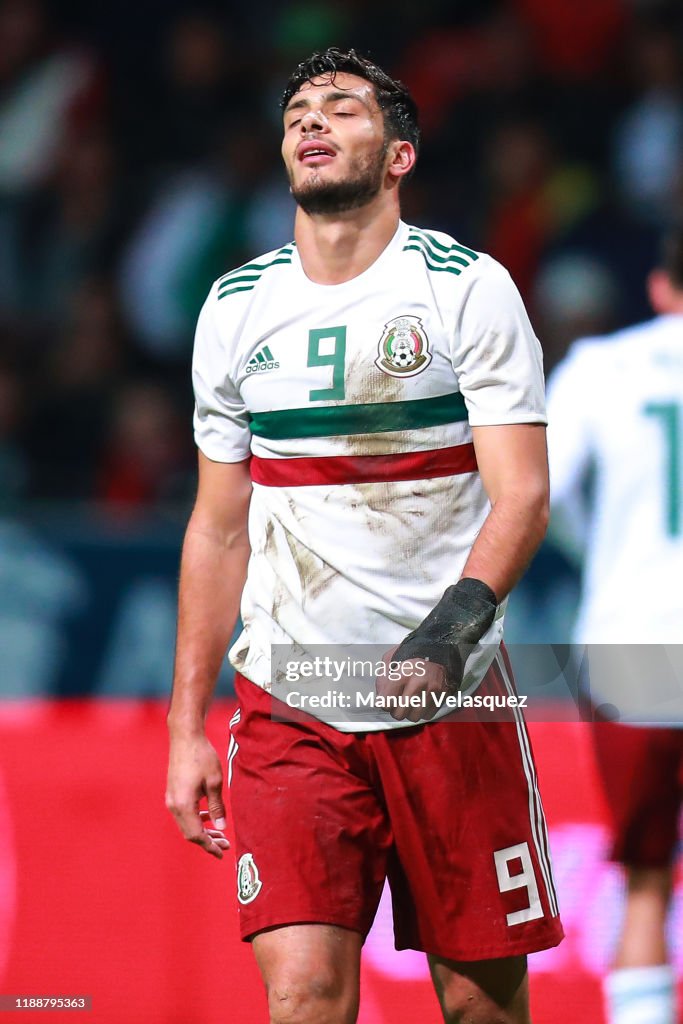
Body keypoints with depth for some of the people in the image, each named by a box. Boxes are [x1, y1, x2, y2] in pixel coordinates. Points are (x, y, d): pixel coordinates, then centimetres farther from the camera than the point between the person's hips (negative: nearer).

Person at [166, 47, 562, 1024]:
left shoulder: (468, 288, -3)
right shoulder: (238, 306, 9)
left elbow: (521, 494, -10)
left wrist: (450, 631, -27)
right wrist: (186, 726, 11)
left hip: (451, 693, -2)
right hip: (286, 701, 2)